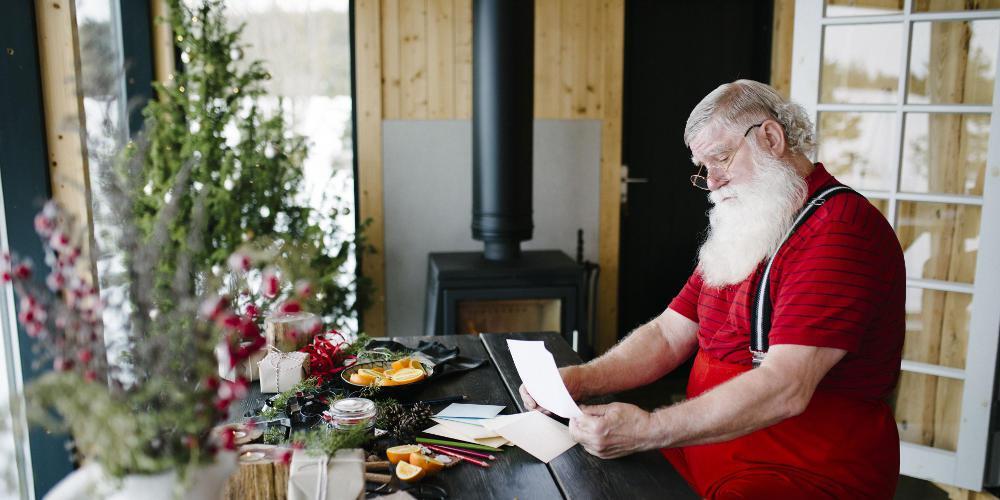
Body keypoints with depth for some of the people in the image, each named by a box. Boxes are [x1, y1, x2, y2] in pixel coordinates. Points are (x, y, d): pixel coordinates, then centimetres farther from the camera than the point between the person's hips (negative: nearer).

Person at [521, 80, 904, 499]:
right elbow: (668, 335, 10)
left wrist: (647, 429, -31)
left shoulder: (840, 228, -16)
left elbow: (784, 389, -26)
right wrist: (579, 380, -7)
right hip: (706, 451, 8)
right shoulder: (739, 233, 14)